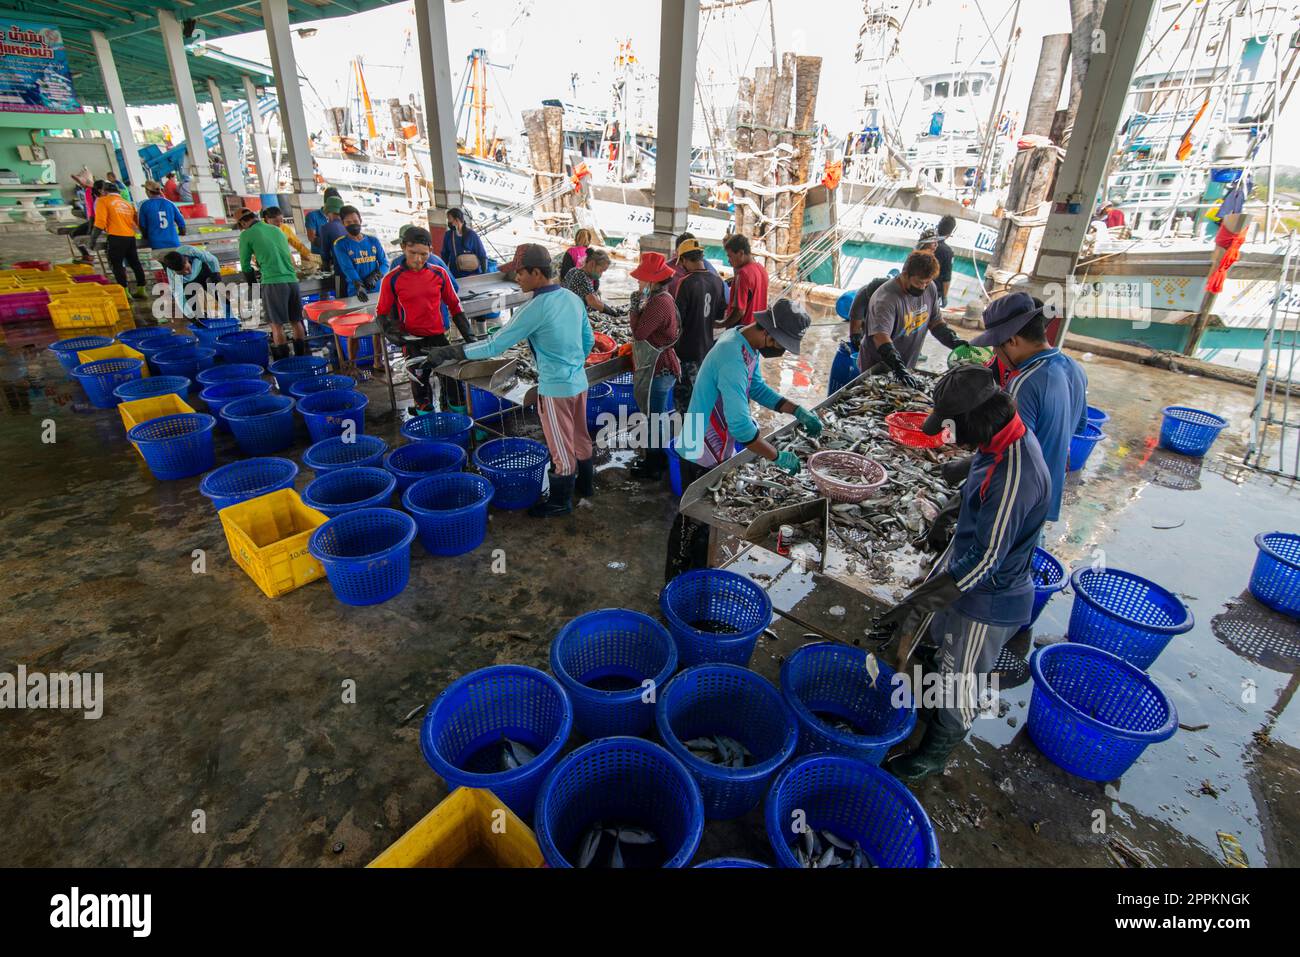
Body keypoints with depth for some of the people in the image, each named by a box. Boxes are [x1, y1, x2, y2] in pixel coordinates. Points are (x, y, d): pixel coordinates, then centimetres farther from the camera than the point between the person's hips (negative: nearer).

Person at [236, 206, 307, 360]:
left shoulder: (246, 235, 3)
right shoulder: (276, 230, 18)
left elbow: (245, 265, 7)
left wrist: (252, 283, 22)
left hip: (273, 282, -5)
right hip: (292, 280, 5)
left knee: (277, 325, -1)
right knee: (296, 321, 13)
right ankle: (301, 357, 19)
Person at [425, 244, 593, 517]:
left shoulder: (535, 308, -21)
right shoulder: (573, 298, 1)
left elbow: (495, 346, -19)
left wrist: (449, 352, -11)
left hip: (555, 389, -8)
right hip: (579, 382, 8)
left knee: (561, 448, 7)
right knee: (580, 438, 22)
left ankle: (560, 500, 24)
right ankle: (585, 485, 40)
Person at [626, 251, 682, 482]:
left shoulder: (659, 302, -23)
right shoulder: (662, 298, 10)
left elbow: (639, 332, -19)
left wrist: (636, 305, -14)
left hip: (657, 370, -10)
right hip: (661, 367, 10)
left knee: (653, 419, 1)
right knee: (657, 417, 20)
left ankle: (653, 468, 14)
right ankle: (659, 459, 34)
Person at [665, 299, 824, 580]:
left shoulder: (744, 340, -1)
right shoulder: (733, 358, -32)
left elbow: (757, 387, 12)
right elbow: (741, 426, -36)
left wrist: (797, 410, 2)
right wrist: (777, 457, -26)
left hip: (717, 450, 10)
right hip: (702, 455, -10)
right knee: (693, 522, 6)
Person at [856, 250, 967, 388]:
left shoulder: (930, 288, -2)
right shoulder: (886, 299, -27)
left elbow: (935, 321, 12)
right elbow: (881, 337, -39)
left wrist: (954, 341, -5)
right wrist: (899, 369, -49)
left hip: (908, 367, 6)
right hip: (876, 370, -6)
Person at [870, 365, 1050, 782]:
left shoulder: (1014, 476, -36)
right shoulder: (1004, 442, -4)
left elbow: (984, 559, -32)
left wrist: (916, 604, -29)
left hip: (988, 599, -9)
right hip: (965, 572, 9)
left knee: (961, 681, 13)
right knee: (946, 650, 29)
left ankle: (935, 754, 35)